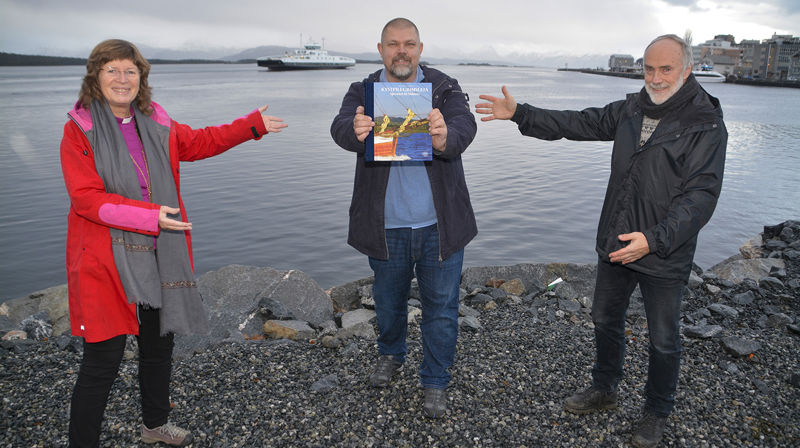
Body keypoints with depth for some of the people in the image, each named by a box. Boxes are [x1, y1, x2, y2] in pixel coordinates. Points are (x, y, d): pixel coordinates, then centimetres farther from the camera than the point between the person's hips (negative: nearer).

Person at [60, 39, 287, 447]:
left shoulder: (156, 123, 8)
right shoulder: (79, 129, -8)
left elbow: (200, 141, 22)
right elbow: (86, 198, -15)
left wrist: (255, 124, 21)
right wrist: (150, 215, -25)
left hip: (158, 256, 6)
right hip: (106, 260, -6)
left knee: (159, 345, 20)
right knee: (102, 361, -3)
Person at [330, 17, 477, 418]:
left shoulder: (445, 89, -1)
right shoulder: (362, 92, 0)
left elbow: (465, 125, -20)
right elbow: (341, 126, -20)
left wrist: (445, 139, -44)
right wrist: (356, 132, -45)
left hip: (439, 223, 0)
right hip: (386, 224, 1)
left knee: (441, 304, 7)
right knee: (388, 298, 20)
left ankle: (436, 382, 26)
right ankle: (390, 355, 48)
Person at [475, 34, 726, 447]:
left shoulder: (706, 125, -15)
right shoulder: (631, 109, 3)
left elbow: (701, 195, -22)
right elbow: (579, 123, 9)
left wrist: (654, 239, -34)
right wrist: (518, 114, 2)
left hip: (665, 256, -6)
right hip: (615, 243, 6)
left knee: (663, 340, 11)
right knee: (605, 320, 20)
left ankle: (656, 412, 34)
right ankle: (604, 390, 43)